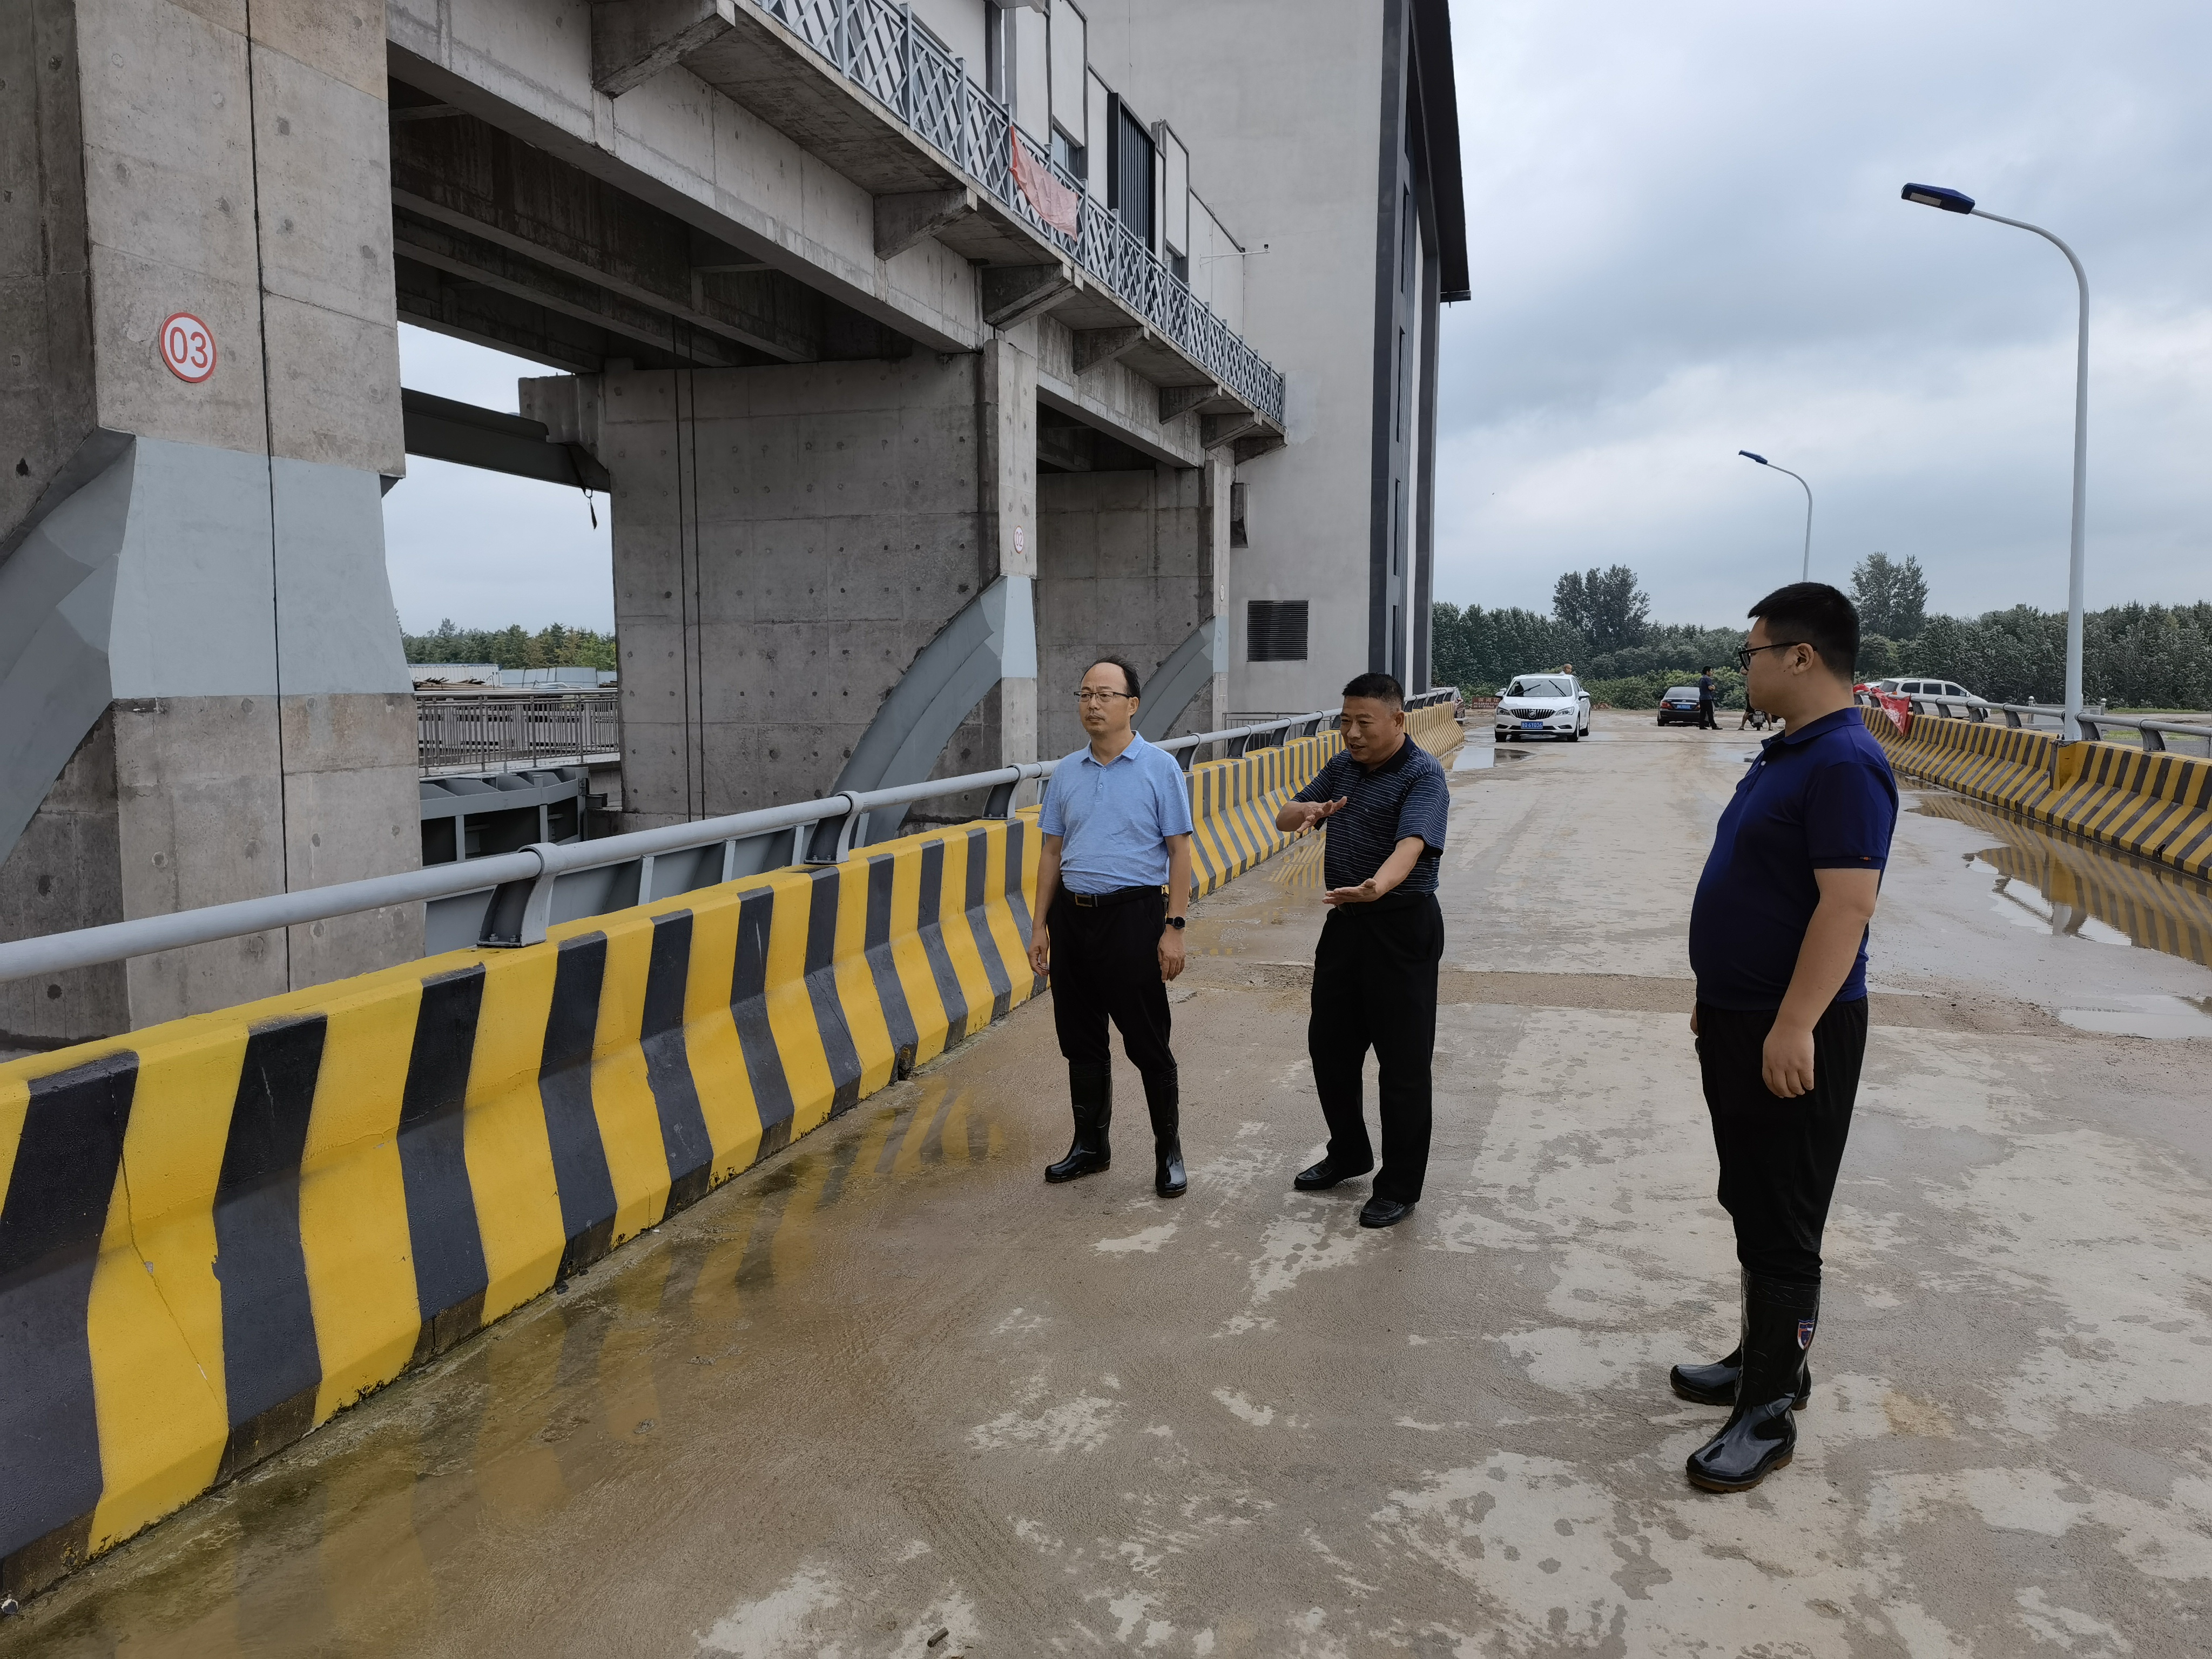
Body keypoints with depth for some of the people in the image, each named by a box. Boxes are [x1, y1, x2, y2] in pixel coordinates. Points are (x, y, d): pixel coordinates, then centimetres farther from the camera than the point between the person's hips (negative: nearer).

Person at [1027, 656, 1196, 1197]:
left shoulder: (1160, 768, -5)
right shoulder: (1066, 773, 9)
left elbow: (1180, 852, -6)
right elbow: (1052, 852, 14)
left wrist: (1174, 928, -12)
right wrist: (1040, 924, 9)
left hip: (1132, 915, -5)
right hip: (1071, 914, 5)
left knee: (1146, 1043, 1)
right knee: (1080, 1040, 13)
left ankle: (1169, 1152, 16)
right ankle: (1091, 1146, 28)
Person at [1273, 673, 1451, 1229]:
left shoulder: (1422, 775, -15)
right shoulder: (1342, 767, 9)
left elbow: (1411, 845, -31)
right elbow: (1283, 817, 13)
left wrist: (1378, 886, -52)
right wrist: (1307, 810, -12)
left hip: (1401, 927, -8)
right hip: (1345, 921, 8)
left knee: (1402, 1060, 1)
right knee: (1329, 1045, 16)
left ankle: (1400, 1187, 14)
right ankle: (1348, 1154, 37)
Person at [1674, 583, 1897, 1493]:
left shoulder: (1844, 765, -20)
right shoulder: (1787, 754, 12)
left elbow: (1848, 903, -27)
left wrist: (1793, 1027, -29)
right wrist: (1718, 1000, 22)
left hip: (1793, 1036, -10)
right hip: (1739, 1022, 10)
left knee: (1782, 1223, -1)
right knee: (1751, 1203, 19)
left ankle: (1768, 1414, 10)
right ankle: (1768, 1360, 34)